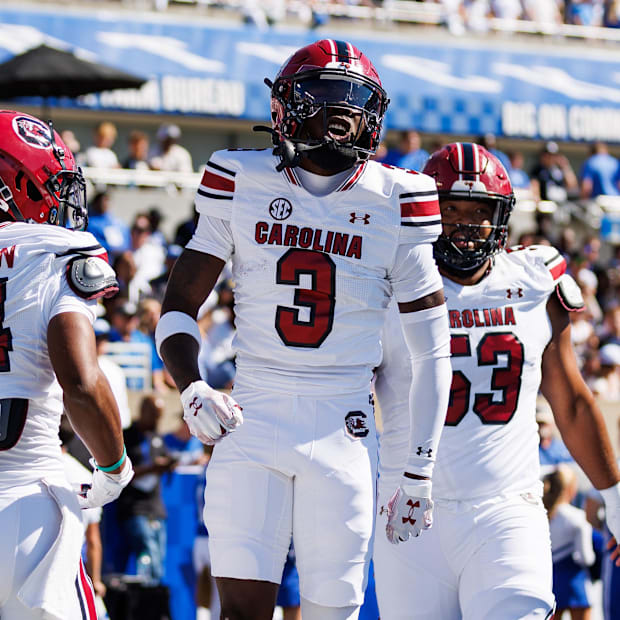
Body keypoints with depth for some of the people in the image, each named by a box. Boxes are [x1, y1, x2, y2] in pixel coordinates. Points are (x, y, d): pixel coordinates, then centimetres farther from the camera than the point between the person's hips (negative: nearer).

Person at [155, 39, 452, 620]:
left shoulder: (394, 204, 2)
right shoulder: (242, 185, 3)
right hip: (252, 421, 0)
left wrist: (418, 472, 4)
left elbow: (432, 352, 7)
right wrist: (192, 388, -11)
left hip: (344, 435, 0)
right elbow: (177, 308, 9)